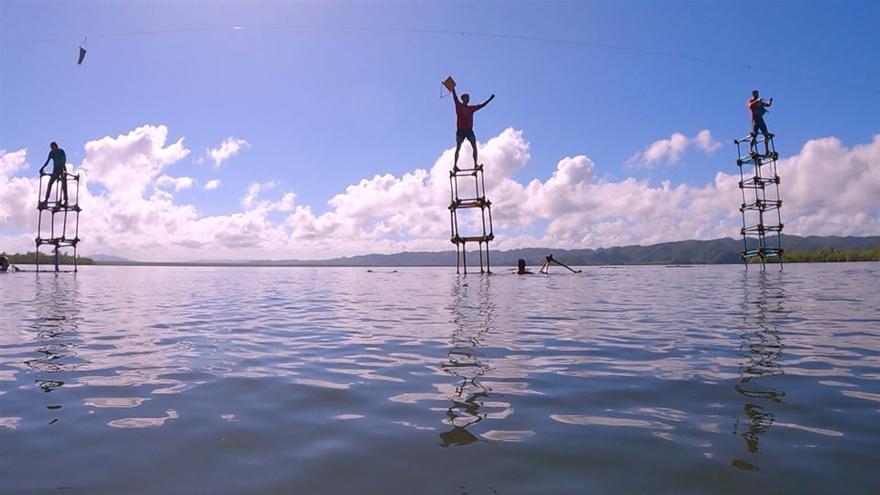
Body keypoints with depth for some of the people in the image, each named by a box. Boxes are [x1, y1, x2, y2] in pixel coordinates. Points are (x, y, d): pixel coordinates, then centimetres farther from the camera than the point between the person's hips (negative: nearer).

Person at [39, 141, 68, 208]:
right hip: (55, 170, 5)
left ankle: (65, 201, -10)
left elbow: (64, 160, -21)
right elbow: (47, 161, 7)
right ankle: (46, 200, 1)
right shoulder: (51, 152, 4)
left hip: (62, 169, -5)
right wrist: (42, 168, 0)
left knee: (64, 185, -9)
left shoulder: (61, 151, -10)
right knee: (49, 184, -1)